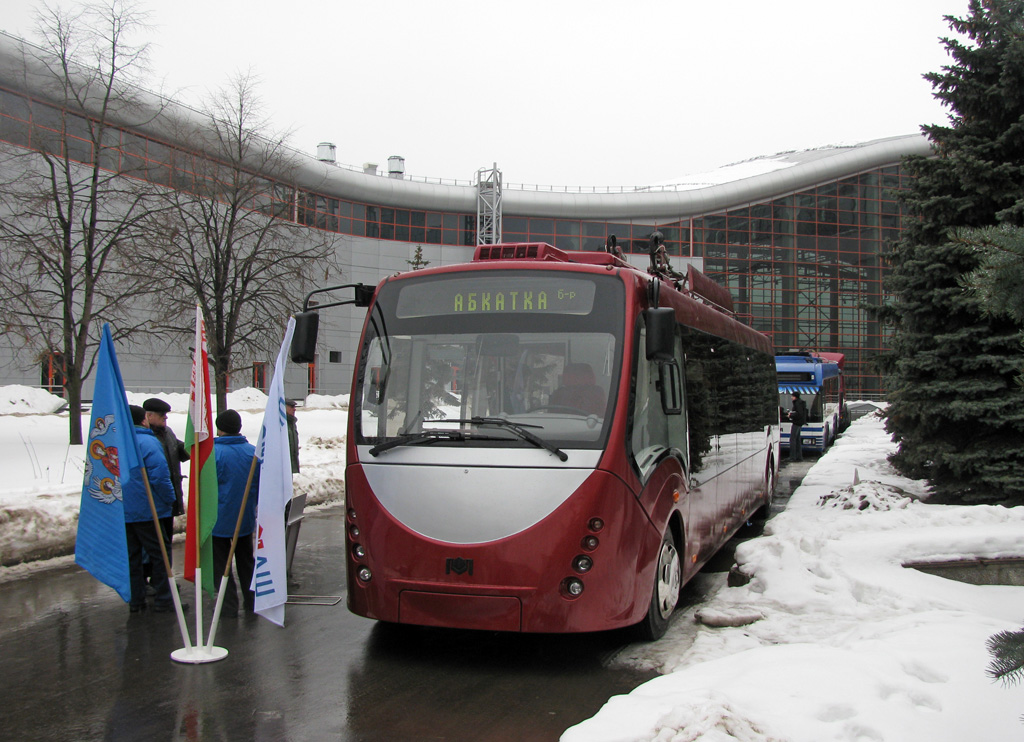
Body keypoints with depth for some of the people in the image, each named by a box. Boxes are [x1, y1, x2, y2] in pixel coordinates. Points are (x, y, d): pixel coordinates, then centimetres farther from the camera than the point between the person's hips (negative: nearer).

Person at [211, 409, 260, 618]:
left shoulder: (212, 452, -17)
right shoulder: (252, 452, -2)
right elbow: (260, 485, 6)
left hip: (218, 520, -5)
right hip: (246, 518, 5)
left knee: (220, 564, 6)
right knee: (246, 561, 18)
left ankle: (229, 606, 7)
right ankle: (252, 602, 23)